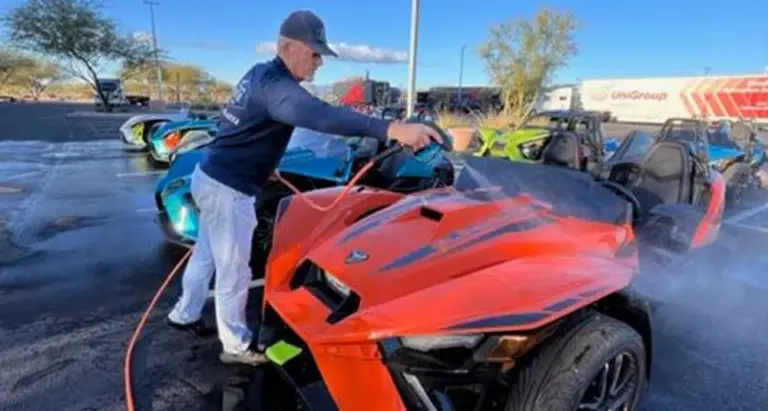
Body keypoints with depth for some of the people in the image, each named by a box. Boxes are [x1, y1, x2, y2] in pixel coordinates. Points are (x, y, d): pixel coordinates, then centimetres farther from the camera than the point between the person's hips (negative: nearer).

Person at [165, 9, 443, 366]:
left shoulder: (259, 73, 8)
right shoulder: (275, 84, -25)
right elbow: (318, 115, -45)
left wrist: (265, 164, 32)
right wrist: (389, 129, -56)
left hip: (212, 177, 10)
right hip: (228, 189, -10)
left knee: (206, 255, 24)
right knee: (234, 272, 4)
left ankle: (184, 314, 44)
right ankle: (236, 345, 21)